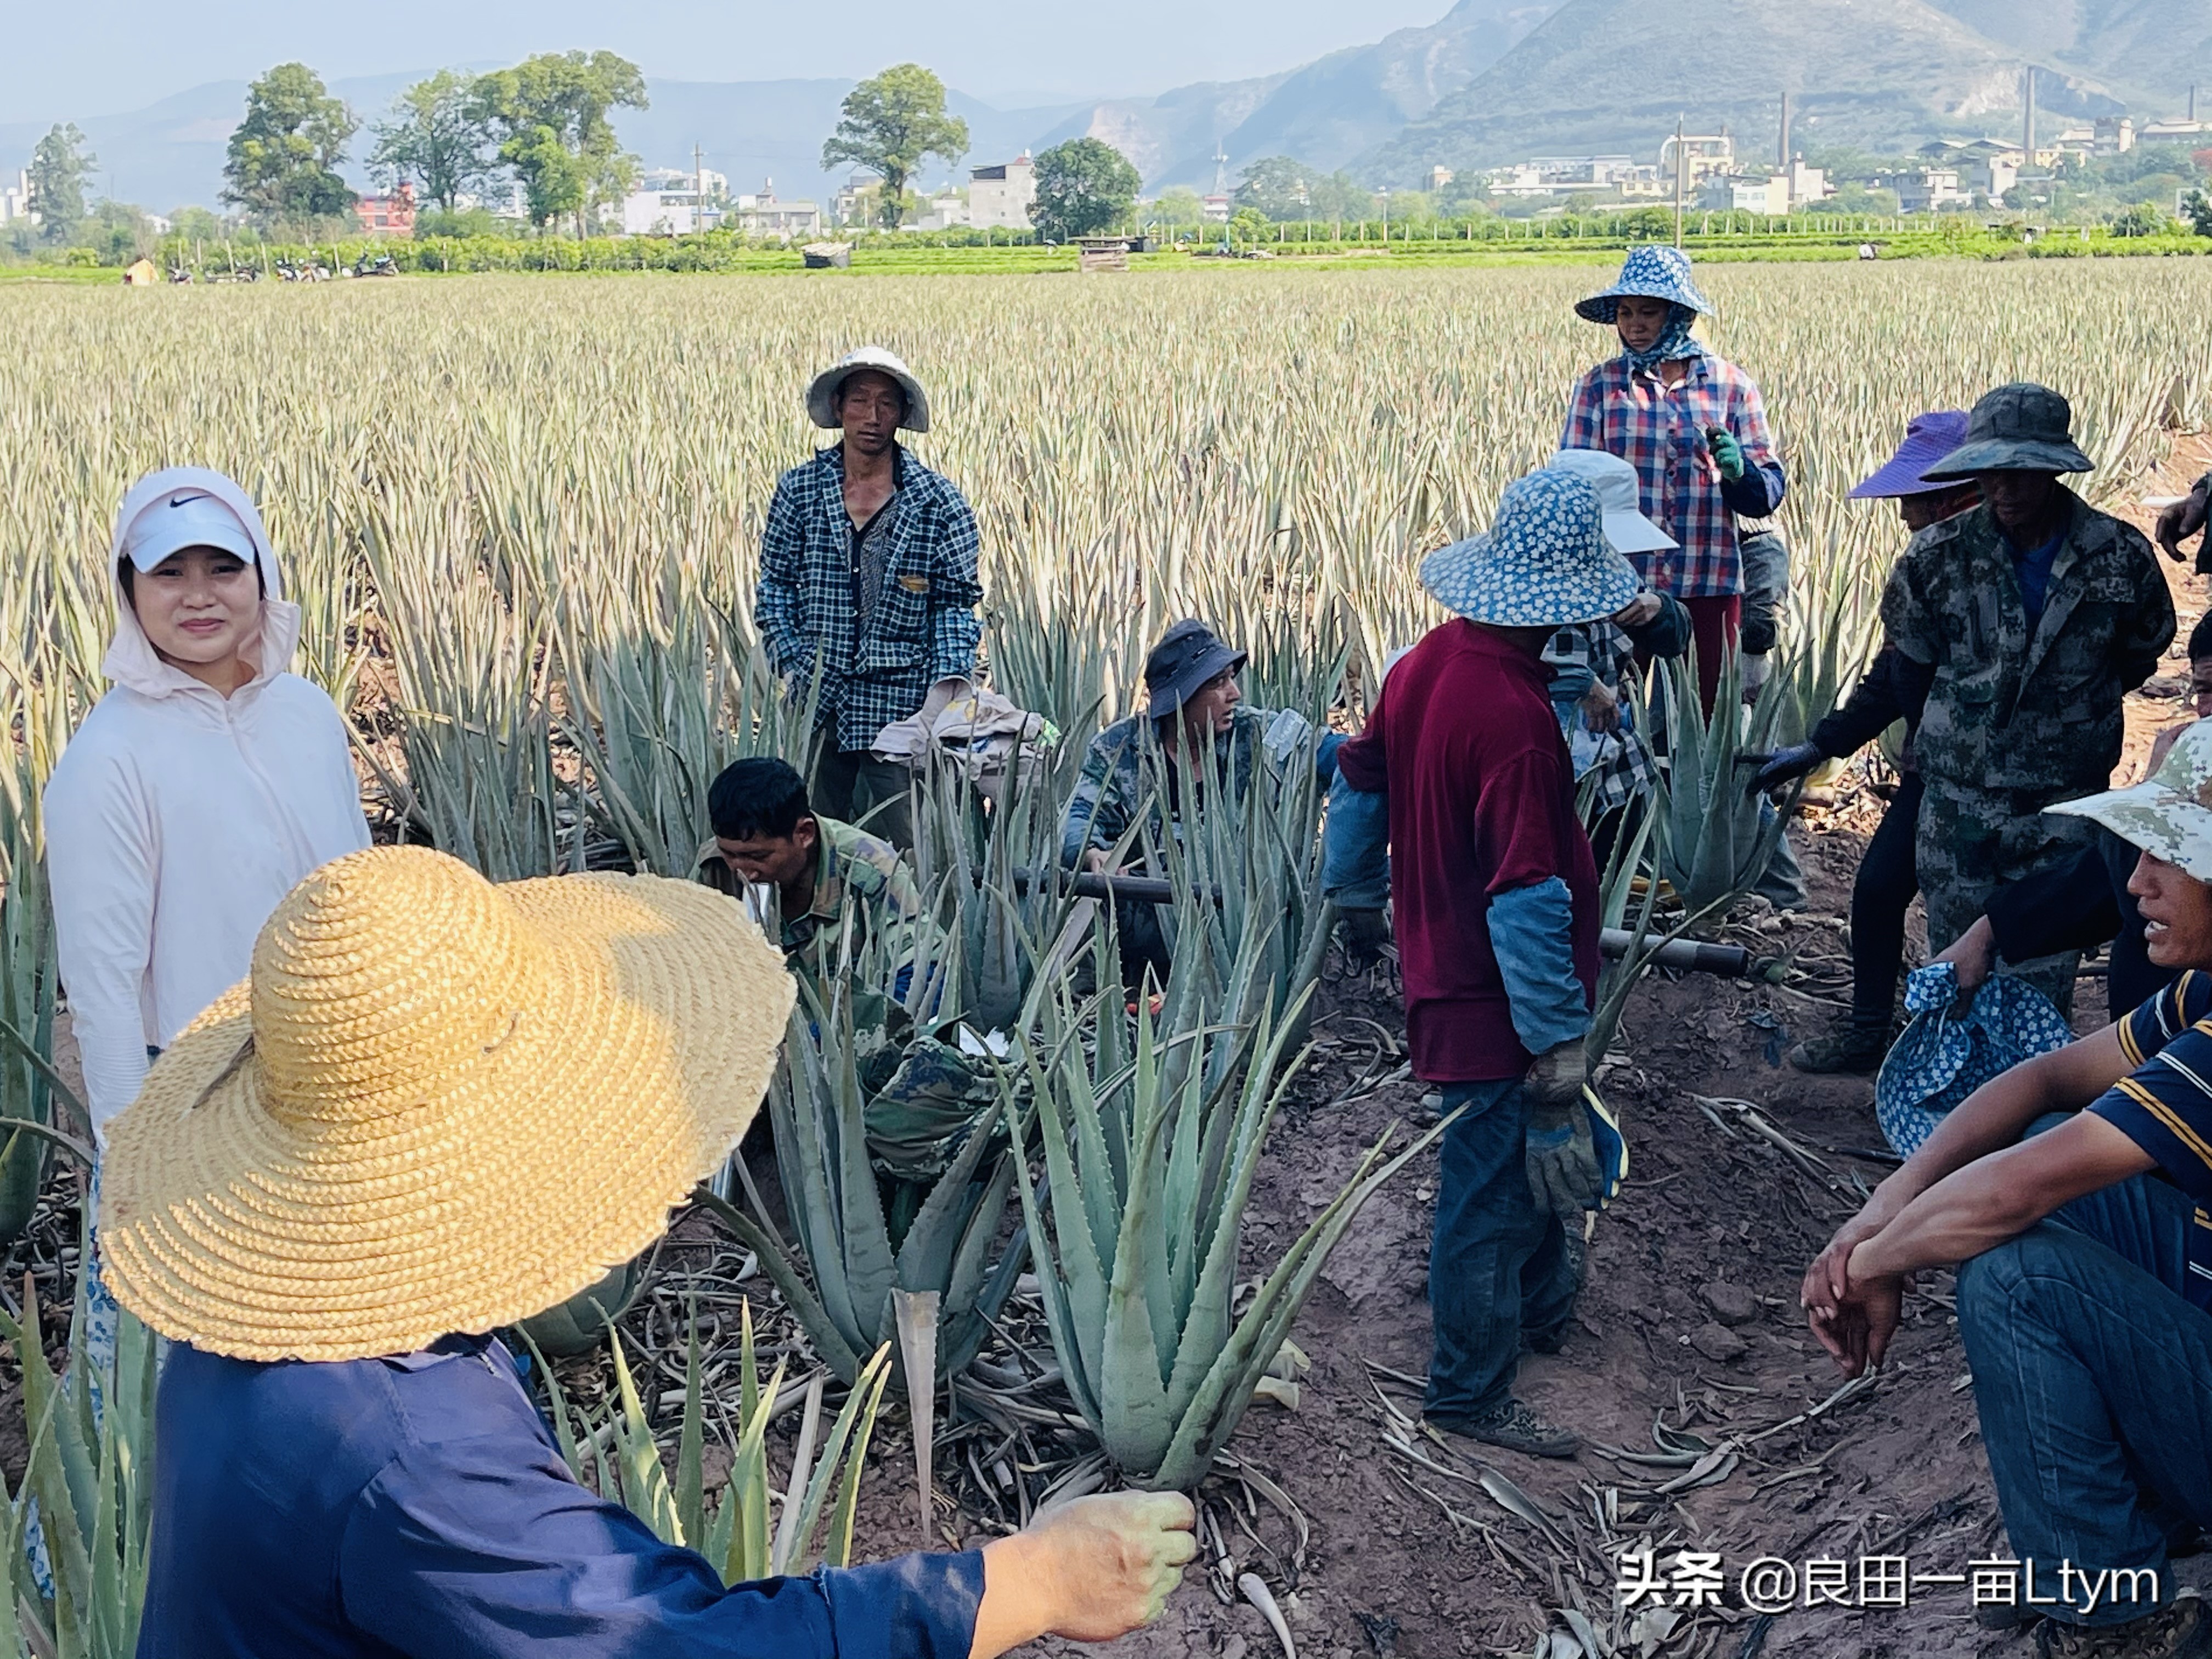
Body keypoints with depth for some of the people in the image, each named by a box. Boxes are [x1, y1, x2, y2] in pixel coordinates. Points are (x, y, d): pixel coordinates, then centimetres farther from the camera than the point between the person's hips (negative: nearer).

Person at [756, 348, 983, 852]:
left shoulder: (939, 502, 2)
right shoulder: (798, 490, 6)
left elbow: (956, 603, 3)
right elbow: (775, 586, 9)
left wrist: (949, 688, -9)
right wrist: (793, 664, -4)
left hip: (901, 706, -2)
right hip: (816, 702, 2)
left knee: (902, 845, -3)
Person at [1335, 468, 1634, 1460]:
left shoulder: (1427, 661, -3)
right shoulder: (1514, 718, -30)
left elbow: (1364, 773, 13)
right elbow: (1528, 901, -28)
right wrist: (1559, 1043, -19)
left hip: (1443, 962, 9)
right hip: (1496, 1004, -9)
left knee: (1536, 1148, 28)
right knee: (1494, 1190, 7)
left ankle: (1543, 1306, 49)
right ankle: (1470, 1392, 23)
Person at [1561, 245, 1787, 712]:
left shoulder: (1732, 385, 5)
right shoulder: (1600, 385, 4)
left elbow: (1769, 491, 4)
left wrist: (1739, 471, -19)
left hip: (1708, 585, 1)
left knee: (1704, 712, 4)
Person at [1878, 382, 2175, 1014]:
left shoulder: (2120, 557, -8)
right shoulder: (1938, 554, -8)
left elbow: (2137, 657, 11)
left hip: (2065, 803, -1)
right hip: (1957, 796, 1)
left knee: (2044, 983, 2)